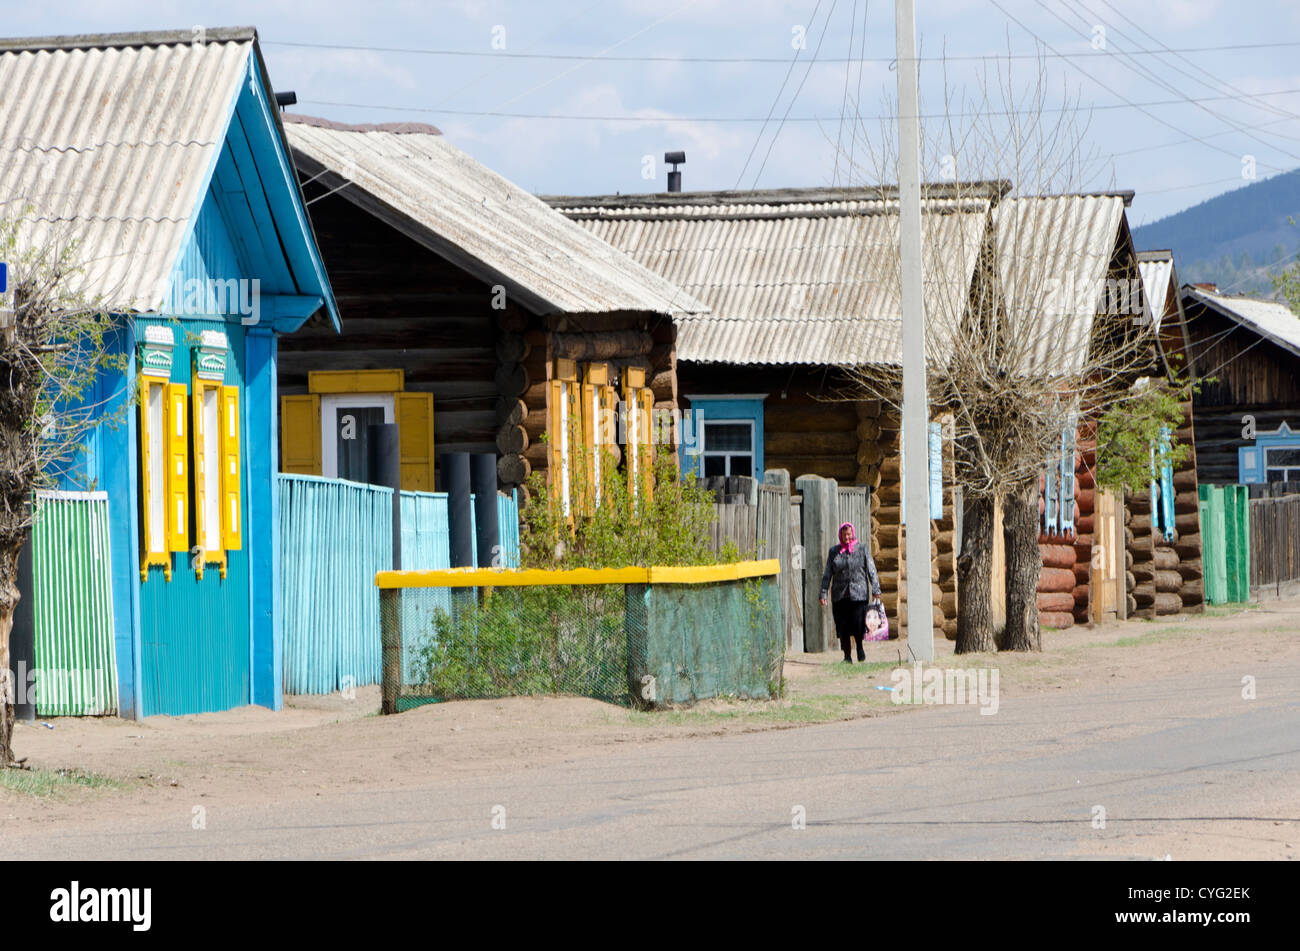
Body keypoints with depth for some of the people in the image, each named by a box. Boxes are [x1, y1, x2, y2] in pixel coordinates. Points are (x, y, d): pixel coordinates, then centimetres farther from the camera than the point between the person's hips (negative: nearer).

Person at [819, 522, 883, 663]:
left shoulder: (862, 549, 6)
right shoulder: (834, 551, 10)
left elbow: (871, 570, 4)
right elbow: (827, 574, 11)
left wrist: (876, 590, -5)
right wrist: (823, 593, 3)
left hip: (859, 594, -2)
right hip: (840, 596, 2)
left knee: (858, 623, -13)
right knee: (843, 627, -1)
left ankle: (859, 646, 14)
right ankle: (847, 656, 9)